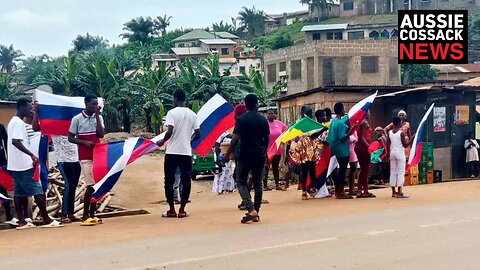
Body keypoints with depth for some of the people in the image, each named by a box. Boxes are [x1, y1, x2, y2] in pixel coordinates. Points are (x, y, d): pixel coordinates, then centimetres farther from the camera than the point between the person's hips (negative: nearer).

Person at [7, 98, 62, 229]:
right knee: (38, 191, -6)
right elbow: (15, 141, -26)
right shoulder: (19, 123, -14)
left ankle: (22, 221, 9)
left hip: (14, 165, 10)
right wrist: (31, 155, -26)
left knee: (19, 193, 8)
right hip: (23, 164, -10)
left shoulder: (12, 122, 17)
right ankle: (47, 220, -4)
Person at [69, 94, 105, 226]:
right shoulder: (77, 119, -3)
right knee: (91, 185, -10)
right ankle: (85, 217, -3)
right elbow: (70, 138, -1)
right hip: (85, 157, -5)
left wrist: (97, 116, -7)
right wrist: (85, 142, -16)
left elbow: (101, 134, -5)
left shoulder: (99, 118, 8)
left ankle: (92, 215, 13)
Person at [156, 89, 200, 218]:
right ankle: (182, 210, 6)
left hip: (172, 152, -3)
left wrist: (162, 142, 2)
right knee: (186, 181, 7)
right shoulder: (192, 114, 6)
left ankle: (171, 210, 6)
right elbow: (198, 134, 6)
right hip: (186, 152, 3)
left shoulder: (172, 112, -6)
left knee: (169, 181, 6)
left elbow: (170, 132, -16)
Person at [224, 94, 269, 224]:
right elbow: (267, 139, 9)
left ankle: (251, 209, -11)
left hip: (245, 155, -4)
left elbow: (235, 138, -13)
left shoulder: (241, 119, -9)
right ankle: (256, 212, 13)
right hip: (259, 156, 4)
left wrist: (227, 154, -5)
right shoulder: (263, 119, 4)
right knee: (258, 183, 11)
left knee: (241, 182, 5)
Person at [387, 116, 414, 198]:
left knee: (393, 172, 9)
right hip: (400, 153, -6)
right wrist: (411, 139, -2)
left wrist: (388, 155, 15)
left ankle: (393, 192, 12)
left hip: (392, 153, 6)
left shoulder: (390, 133, 4)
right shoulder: (401, 133, -12)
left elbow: (388, 145, 6)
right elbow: (405, 145, -10)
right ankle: (399, 192, -8)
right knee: (401, 172, -3)